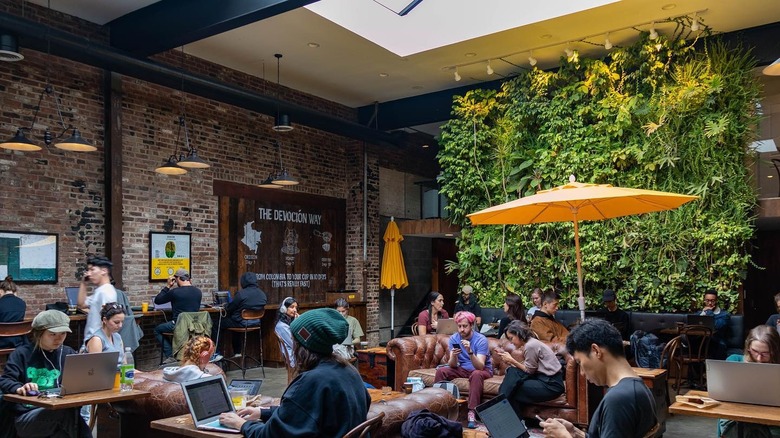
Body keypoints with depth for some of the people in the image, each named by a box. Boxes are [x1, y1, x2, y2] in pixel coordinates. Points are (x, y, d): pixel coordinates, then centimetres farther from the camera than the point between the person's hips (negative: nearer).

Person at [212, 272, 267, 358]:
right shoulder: (263, 294, 0)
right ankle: (237, 352, 39)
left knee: (216, 326, 9)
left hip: (243, 323, -7)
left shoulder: (241, 294, -18)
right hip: (256, 323, 7)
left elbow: (229, 309, -9)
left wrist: (225, 309, 16)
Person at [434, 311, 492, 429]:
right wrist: (453, 356, -37)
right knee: (441, 371, -19)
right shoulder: (454, 338, -8)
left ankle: (472, 412, -37)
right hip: (463, 369, 4)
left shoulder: (481, 340, -20)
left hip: (482, 370, -4)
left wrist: (470, 352, -46)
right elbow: (452, 365, -14)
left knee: (476, 374, -38)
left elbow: (480, 366, -30)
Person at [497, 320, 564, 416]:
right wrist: (509, 360, 1)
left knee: (512, 389, -11)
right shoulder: (530, 343, 12)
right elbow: (526, 368, 7)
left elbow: (529, 370, -10)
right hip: (546, 379, 9)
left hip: (551, 385, -9)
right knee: (512, 371, -2)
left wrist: (512, 360, -5)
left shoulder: (530, 346, -16)